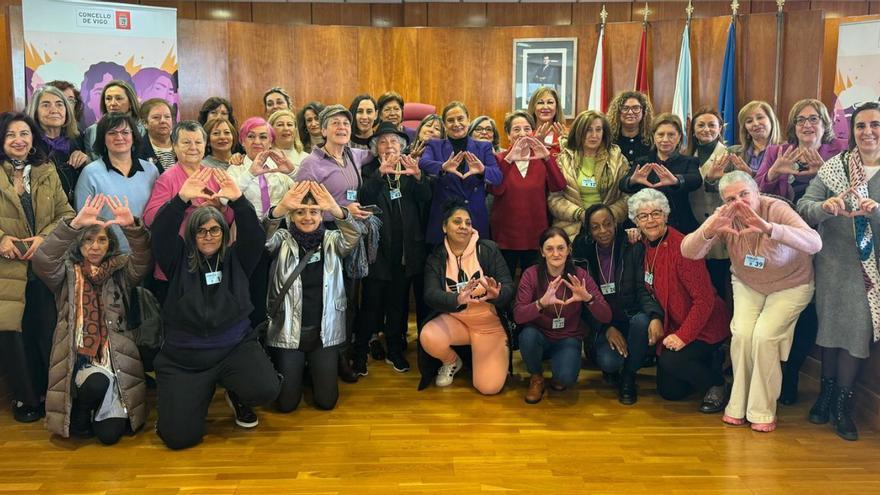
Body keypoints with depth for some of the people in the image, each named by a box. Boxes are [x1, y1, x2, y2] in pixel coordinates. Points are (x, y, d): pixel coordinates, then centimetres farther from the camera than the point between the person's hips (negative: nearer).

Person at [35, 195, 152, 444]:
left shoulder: (120, 269, 10)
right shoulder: (67, 271, 7)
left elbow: (143, 262, -11)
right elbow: (42, 262, -14)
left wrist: (132, 227, -29)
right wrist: (74, 225, -27)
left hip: (115, 354, 1)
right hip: (77, 355, 0)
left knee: (110, 433, -12)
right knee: (97, 383, -35)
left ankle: (104, 411, 25)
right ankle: (79, 418, -1)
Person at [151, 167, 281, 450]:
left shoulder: (236, 259, 7)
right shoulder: (179, 261, 5)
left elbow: (254, 235, -11)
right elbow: (161, 233, -11)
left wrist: (238, 201, -27)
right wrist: (182, 199, -27)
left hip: (236, 347, 0)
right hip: (183, 357, 0)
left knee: (266, 390, -28)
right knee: (179, 437, -11)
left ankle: (235, 394, 11)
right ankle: (201, 393, 24)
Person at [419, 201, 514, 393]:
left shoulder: (488, 249, -8)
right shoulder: (436, 257, -5)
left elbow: (509, 288, -13)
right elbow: (431, 295, -19)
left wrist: (497, 295, -38)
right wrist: (458, 300, -41)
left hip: (489, 324, -1)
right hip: (454, 319, 2)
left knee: (489, 386, -16)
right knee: (428, 338, -31)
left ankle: (477, 355, 21)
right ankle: (452, 362, 6)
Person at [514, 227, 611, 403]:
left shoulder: (580, 276, -12)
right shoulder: (531, 274, -14)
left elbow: (606, 317, -16)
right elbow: (518, 315, -23)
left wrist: (588, 298, -36)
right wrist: (542, 303, -42)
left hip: (568, 339, -1)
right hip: (540, 337, 1)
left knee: (566, 377, -29)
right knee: (528, 334, -33)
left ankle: (559, 376, 11)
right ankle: (536, 378, -2)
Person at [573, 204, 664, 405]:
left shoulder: (634, 248, -5)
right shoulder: (582, 254, 1)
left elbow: (644, 289, -9)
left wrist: (656, 316, -31)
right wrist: (606, 328, -13)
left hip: (631, 315, 0)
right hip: (601, 325, 0)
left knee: (642, 321, -37)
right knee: (608, 362, -30)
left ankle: (628, 377, -10)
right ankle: (613, 371, 12)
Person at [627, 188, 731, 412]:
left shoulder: (681, 247, -24)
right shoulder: (646, 246, -1)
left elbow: (705, 299, -24)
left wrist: (683, 336, -26)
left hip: (705, 326, -7)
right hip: (673, 326, 7)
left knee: (671, 360, -30)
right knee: (669, 392, 8)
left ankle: (717, 385, -2)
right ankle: (708, 364, 33)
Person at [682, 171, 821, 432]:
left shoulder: (776, 209, -28)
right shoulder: (724, 218, -19)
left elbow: (814, 244, -43)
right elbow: (688, 252, -28)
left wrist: (769, 228, -59)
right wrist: (708, 231, -50)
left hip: (790, 285, -3)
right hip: (747, 284, 3)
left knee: (765, 336, -19)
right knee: (742, 333, -16)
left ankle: (763, 411, -2)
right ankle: (738, 405, 2)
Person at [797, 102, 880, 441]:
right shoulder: (835, 166, -1)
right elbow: (803, 206, -7)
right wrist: (825, 206, -28)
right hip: (834, 262, 1)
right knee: (830, 325, 9)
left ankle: (843, 404, 15)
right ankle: (827, 391, 26)